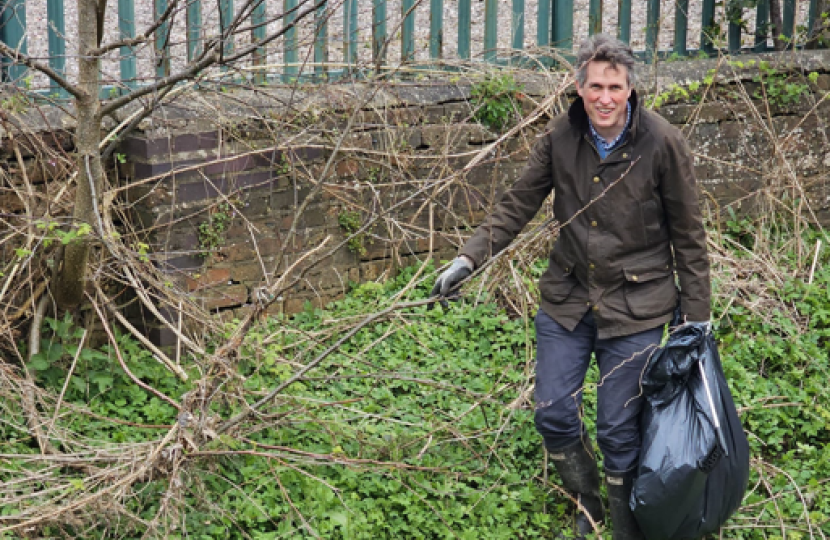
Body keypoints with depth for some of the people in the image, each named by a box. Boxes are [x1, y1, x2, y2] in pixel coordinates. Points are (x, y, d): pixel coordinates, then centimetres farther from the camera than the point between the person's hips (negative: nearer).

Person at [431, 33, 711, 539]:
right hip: (568, 298, 4)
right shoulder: (560, 138, -6)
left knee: (618, 430, 1)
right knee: (553, 414, 7)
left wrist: (697, 318, -4)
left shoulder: (663, 144, -14)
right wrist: (468, 258, -6)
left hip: (634, 307, -4)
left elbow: (688, 235, -7)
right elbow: (518, 206, 5)